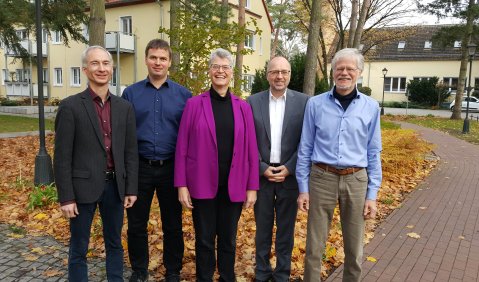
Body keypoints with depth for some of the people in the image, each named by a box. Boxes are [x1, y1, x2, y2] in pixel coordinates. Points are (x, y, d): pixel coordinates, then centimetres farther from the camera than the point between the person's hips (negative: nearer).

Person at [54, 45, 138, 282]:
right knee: (79, 249, 11)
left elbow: (130, 151, 6)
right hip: (83, 186, -3)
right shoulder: (70, 106, -6)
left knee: (114, 244, 17)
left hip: (114, 185, 4)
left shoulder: (124, 107, 4)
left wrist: (131, 188, 3)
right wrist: (65, 197, -10)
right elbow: (62, 156, -8)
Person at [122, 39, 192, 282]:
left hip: (172, 169, 0)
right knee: (136, 224, 12)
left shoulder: (183, 95, 1)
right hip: (139, 168, 1)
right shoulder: (131, 93, 3)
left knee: (173, 225, 11)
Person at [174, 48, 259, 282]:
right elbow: (182, 147, -3)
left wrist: (252, 186, 0)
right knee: (204, 240, 11)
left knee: (228, 240, 15)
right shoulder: (194, 104, -1)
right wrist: (181, 184, -7)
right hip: (202, 185, -1)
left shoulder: (243, 107, 4)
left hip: (233, 186, 2)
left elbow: (251, 149, 3)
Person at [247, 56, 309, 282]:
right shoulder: (253, 101, 1)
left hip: (290, 175, 0)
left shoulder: (303, 101, -2)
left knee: (286, 229, 11)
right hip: (261, 174, 1)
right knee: (263, 227, 13)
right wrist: (262, 168, -8)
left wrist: (288, 168, -10)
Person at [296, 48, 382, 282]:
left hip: (356, 180, 1)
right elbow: (305, 149, 2)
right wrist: (303, 188, 0)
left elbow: (374, 153, 6)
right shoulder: (315, 104, -1)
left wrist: (372, 194, 2)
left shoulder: (371, 107, 3)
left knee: (354, 249, 12)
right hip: (322, 178, -1)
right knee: (314, 247, 7)